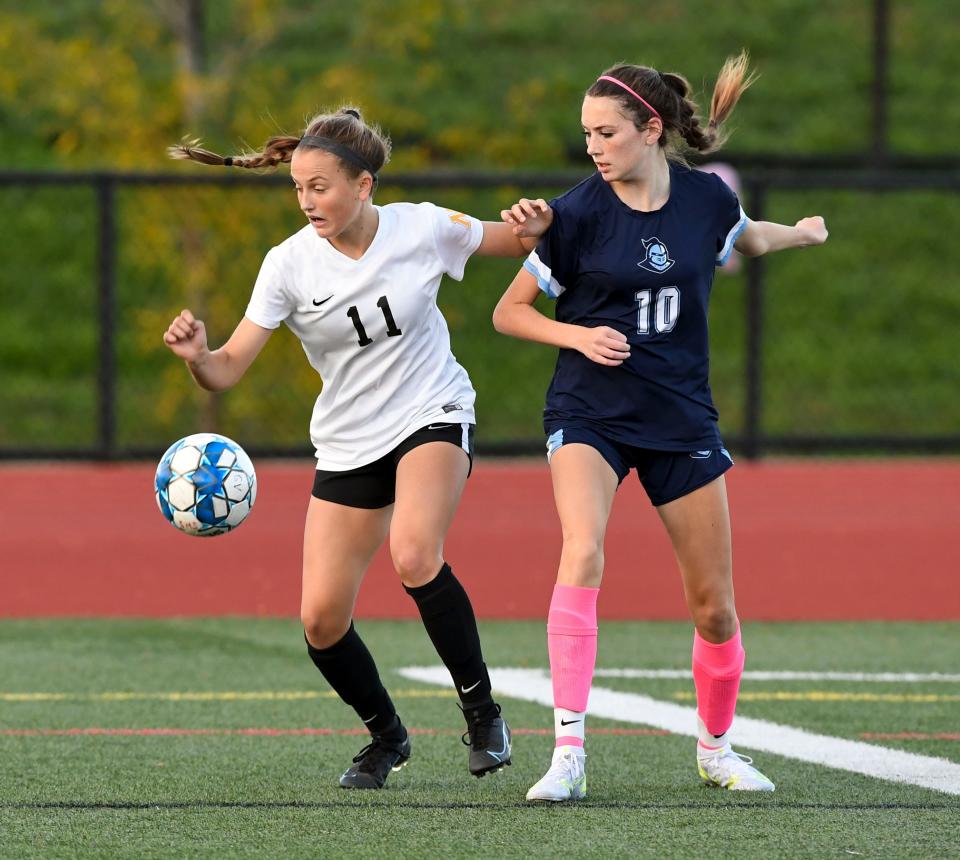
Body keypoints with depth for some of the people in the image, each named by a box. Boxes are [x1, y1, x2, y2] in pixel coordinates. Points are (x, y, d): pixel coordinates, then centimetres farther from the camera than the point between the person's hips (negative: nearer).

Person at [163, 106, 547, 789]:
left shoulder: (422, 228, -11)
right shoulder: (289, 264, -11)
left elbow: (519, 243, 5)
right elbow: (229, 369, -14)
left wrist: (534, 227, -19)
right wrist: (196, 355, -38)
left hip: (433, 418, -3)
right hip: (348, 444, 3)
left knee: (415, 556, -31)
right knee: (321, 620, -5)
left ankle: (482, 710, -13)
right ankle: (386, 735, 24)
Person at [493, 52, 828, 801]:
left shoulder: (706, 198, -3)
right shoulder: (577, 214, -10)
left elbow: (746, 239, 23)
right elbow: (509, 312, -1)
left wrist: (802, 233, 39)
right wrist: (578, 335, -17)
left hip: (680, 416, 3)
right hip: (590, 414, -3)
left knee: (714, 603, 6)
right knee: (582, 556, -28)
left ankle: (716, 746, 31)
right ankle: (569, 753, -28)